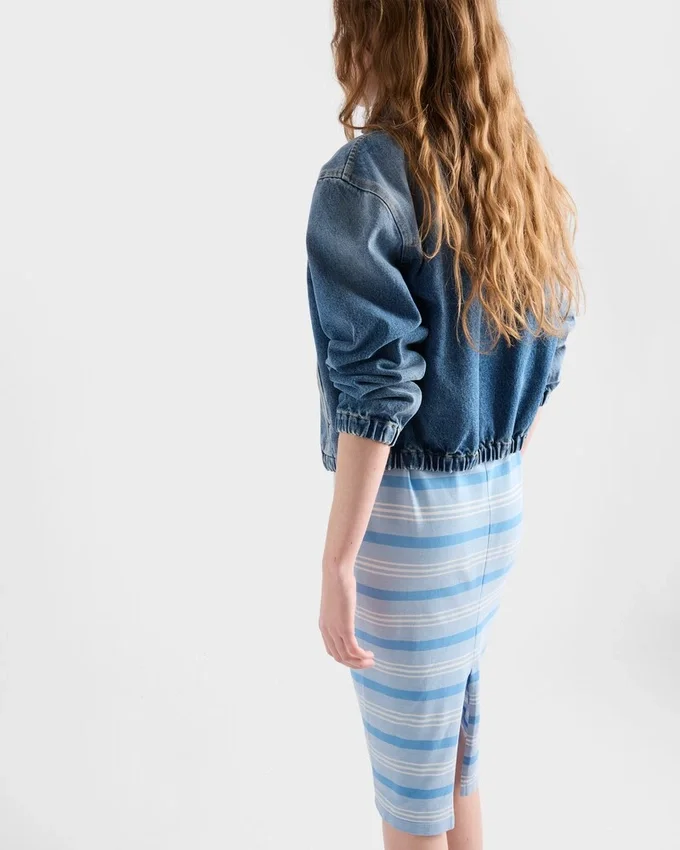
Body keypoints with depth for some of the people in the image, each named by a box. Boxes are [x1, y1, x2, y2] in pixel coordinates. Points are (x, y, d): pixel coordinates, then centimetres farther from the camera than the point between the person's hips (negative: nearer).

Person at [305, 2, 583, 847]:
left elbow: (375, 389, -20)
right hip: (499, 504, 7)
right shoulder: (525, 176, 7)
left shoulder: (365, 177, -15)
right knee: (458, 749, 24)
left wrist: (336, 563, -15)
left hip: (408, 512, -7)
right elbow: (544, 361, 10)